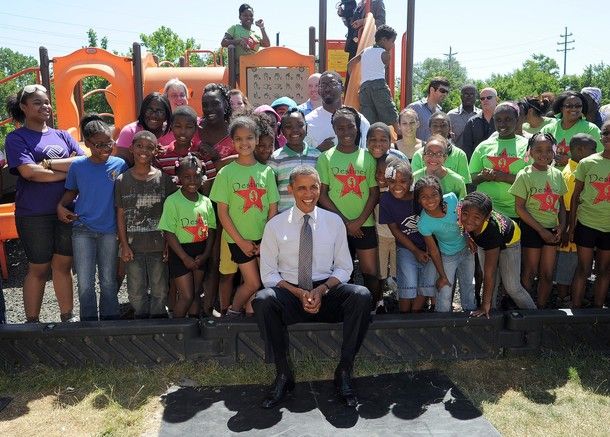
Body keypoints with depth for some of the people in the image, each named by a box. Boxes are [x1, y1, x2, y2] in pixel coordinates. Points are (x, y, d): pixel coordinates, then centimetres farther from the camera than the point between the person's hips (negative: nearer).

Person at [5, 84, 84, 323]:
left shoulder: (62, 135, 12)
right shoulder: (17, 138, -1)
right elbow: (29, 172, -16)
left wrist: (48, 163, -13)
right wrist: (68, 169, -11)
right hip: (34, 215, -4)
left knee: (63, 265, 11)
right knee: (38, 268, 5)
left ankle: (67, 317, 23)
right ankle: (32, 321, 20)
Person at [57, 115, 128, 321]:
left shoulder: (119, 164, -4)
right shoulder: (78, 165, -3)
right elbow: (72, 191, 12)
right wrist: (60, 205, -6)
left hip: (110, 230, 0)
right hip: (82, 230, 0)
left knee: (108, 280, 10)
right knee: (85, 283, 3)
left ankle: (110, 319, 26)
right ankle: (89, 321, 20)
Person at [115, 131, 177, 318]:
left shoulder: (164, 178, -2)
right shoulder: (122, 180, 1)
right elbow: (120, 215, 3)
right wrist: (124, 244, -2)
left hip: (158, 246, -1)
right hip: (133, 246, 1)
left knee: (160, 291, 9)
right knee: (136, 292, 9)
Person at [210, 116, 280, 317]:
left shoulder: (266, 171, 4)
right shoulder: (226, 173, -3)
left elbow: (273, 208, 4)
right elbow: (222, 212, -4)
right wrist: (241, 241, -8)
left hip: (264, 238, 3)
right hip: (239, 238, -3)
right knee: (253, 283, -5)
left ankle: (250, 314, 23)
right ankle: (232, 311, 20)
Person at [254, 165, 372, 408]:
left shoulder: (334, 222, 7)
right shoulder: (275, 225, 3)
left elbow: (344, 268, 9)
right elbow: (268, 273, 2)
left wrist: (321, 290, -11)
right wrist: (299, 293, -14)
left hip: (327, 293, 1)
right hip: (289, 293, -1)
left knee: (361, 295, -29)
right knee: (262, 300, -34)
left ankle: (344, 373, -17)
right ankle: (283, 375, -17)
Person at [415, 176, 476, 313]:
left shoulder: (451, 198, -26)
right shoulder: (424, 223, -31)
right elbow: (433, 250, -17)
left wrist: (469, 237, 0)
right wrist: (442, 276, -8)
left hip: (466, 249, 3)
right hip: (447, 256, -3)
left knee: (469, 286, 20)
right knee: (444, 292, 1)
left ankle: (471, 312, 44)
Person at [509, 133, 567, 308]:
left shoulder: (557, 174, 4)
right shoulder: (524, 175, -10)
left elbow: (561, 203, 12)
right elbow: (520, 208, -11)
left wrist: (561, 226, -4)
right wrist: (541, 230, -12)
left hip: (552, 230, 4)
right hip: (531, 229, -4)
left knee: (547, 274, 10)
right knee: (530, 272, 5)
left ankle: (541, 308, 25)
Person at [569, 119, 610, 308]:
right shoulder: (587, 163, -4)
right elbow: (576, 196, 1)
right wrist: (571, 226, 0)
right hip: (586, 224, -2)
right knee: (583, 269, 4)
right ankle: (575, 309, 14)